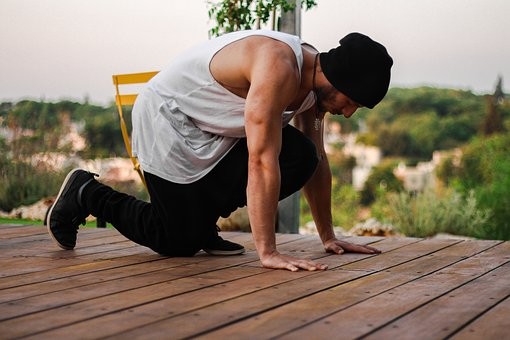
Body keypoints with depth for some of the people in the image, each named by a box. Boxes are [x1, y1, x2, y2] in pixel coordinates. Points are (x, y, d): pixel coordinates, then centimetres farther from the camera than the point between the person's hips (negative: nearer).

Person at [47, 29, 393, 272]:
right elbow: (262, 162, -36)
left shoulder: (315, 77, -4)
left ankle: (202, 218, 5)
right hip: (167, 118, -8)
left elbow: (318, 160, 3)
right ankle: (86, 194, 12)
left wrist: (329, 237, 3)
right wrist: (267, 252, -35)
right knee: (180, 242, -7)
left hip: (215, 131, 9)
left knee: (301, 157, -9)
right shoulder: (278, 67, -32)